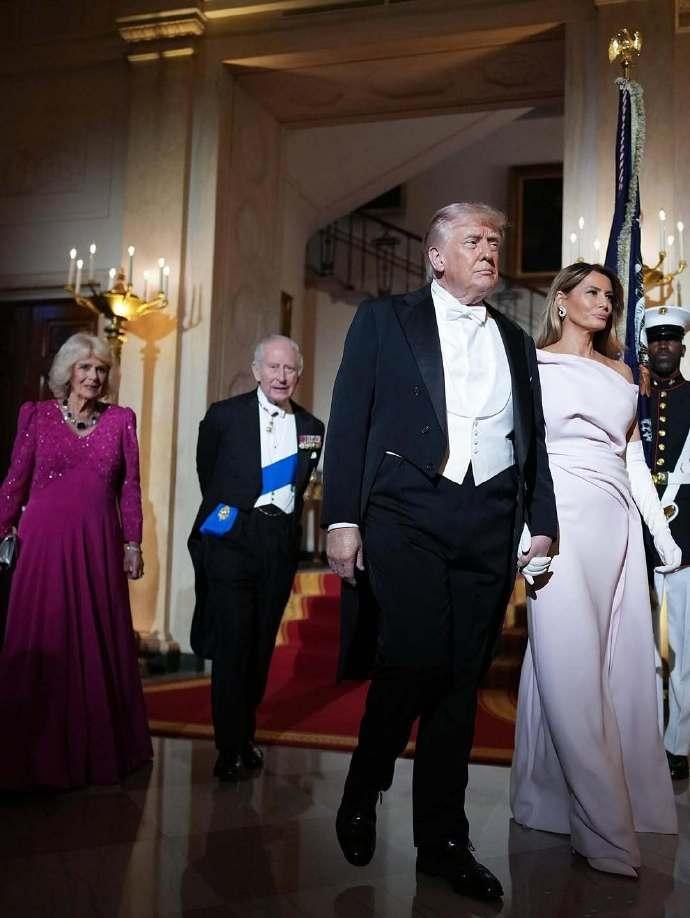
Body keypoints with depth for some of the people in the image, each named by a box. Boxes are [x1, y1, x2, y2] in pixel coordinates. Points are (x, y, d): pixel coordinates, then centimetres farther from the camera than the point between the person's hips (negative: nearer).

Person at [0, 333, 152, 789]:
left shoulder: (121, 419, 6)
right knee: (41, 644, 4)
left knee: (99, 644, 8)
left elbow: (130, 487, 5)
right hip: (45, 542, -1)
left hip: (99, 546, 1)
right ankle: (37, 756, 17)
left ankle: (97, 749, 22)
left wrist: (132, 543, 2)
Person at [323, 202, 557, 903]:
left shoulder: (516, 342, 20)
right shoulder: (384, 320, 8)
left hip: (490, 526, 4)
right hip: (408, 514, -4)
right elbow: (348, 422, 1)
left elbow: (533, 441, 20)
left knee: (461, 678, 6)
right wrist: (342, 520, -7)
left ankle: (442, 840, 19)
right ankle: (363, 791, 12)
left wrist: (542, 524, 10)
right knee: (416, 658, -16)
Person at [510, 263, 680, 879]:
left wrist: (663, 534, 13)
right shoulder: (531, 364, 4)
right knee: (570, 666, -8)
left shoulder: (620, 373, 18)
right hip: (559, 521, -5)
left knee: (620, 662, 6)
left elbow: (634, 458, 18)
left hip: (617, 526, 6)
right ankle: (606, 827, -2)